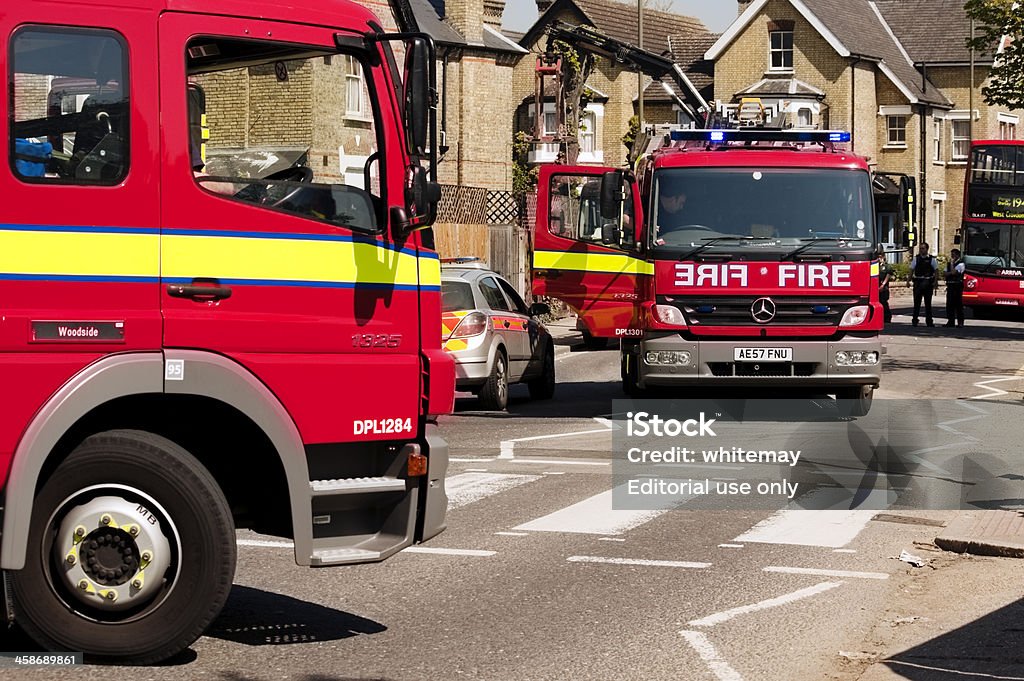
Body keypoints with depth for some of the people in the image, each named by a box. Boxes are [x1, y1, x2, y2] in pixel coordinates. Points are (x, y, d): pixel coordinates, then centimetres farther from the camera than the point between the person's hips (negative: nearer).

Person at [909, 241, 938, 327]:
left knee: (928, 302, 7)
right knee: (916, 301, 1)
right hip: (918, 282, 1)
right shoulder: (916, 258, 5)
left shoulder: (932, 259, 0)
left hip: (928, 282, -1)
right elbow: (912, 270, 6)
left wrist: (935, 282, -9)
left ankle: (929, 320, 12)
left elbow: (936, 271, 0)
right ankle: (915, 319, 6)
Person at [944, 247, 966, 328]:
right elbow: (946, 274, 8)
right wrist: (951, 273, -10)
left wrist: (952, 263, -8)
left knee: (958, 303, -7)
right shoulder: (948, 263, 18)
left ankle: (960, 322, -4)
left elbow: (954, 272, -18)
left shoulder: (961, 264, -5)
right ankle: (950, 321, 10)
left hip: (957, 285, -7)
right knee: (949, 304, 6)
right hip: (950, 285, 7)